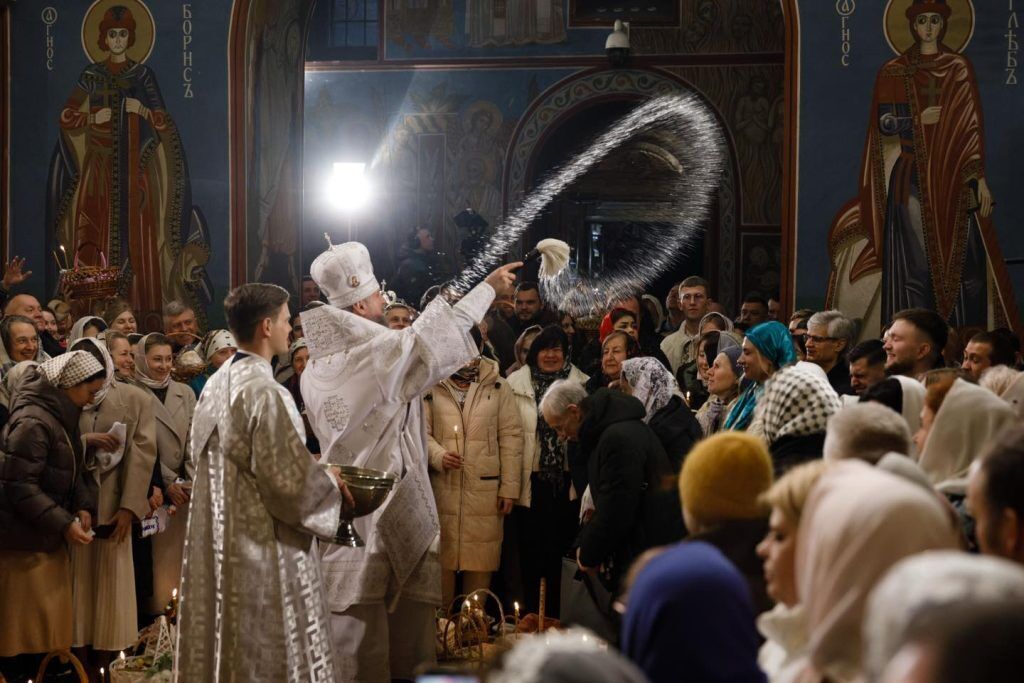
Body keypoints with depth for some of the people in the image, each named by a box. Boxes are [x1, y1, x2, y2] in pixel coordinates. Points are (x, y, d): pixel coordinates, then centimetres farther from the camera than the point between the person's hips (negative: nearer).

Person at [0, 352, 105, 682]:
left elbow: (74, 471, 15)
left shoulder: (62, 417, 11)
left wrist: (84, 505, -5)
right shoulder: (32, 422, -19)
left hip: (48, 540, 9)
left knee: (47, 621, 11)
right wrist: (63, 524, -24)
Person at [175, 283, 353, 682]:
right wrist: (330, 485, 0)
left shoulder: (215, 387, 7)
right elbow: (289, 478, -21)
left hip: (218, 541, 9)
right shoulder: (265, 393, -20)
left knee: (223, 643, 14)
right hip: (263, 545, -9)